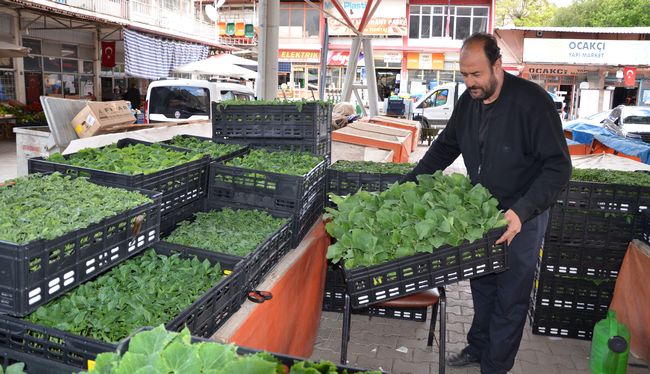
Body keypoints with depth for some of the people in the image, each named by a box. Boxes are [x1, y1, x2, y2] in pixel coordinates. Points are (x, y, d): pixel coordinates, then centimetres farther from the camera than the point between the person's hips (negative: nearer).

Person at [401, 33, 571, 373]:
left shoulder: (532, 101, -21)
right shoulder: (469, 100, -1)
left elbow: (558, 166, -21)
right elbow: (445, 147, 12)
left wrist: (522, 211, -32)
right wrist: (410, 183, 4)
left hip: (522, 217, -5)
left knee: (510, 297, 6)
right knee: (482, 288, 18)